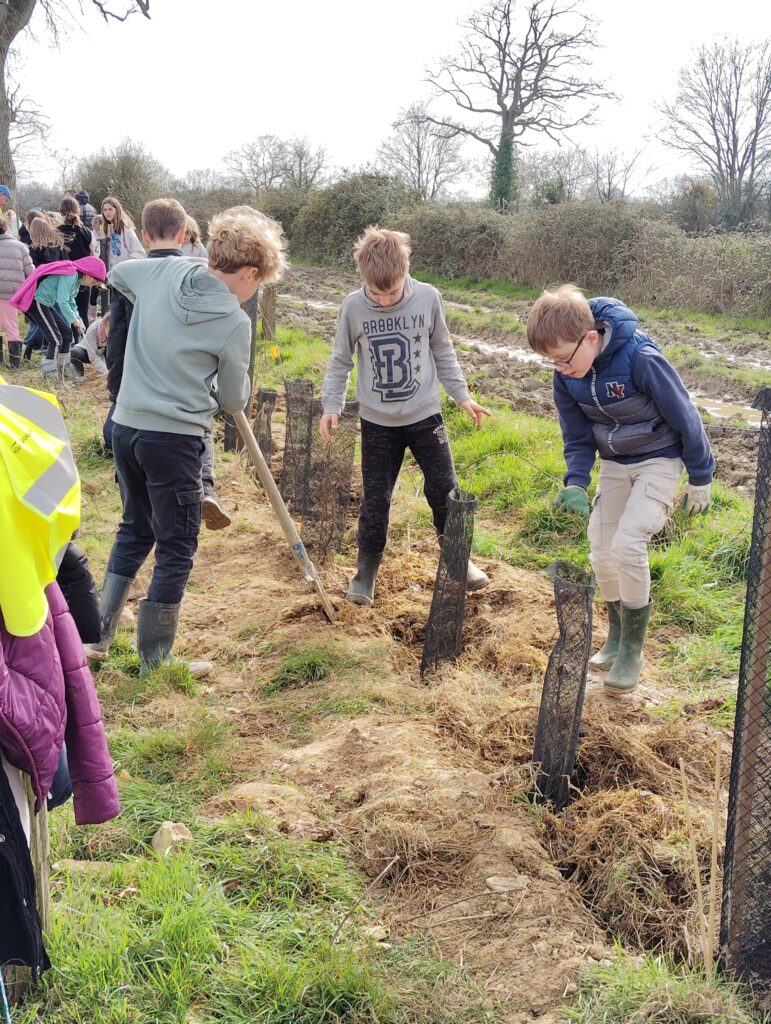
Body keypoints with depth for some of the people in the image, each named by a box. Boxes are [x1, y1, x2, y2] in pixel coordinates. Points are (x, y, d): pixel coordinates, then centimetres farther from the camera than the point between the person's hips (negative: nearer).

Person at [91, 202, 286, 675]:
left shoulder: (163, 272, 2)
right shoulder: (234, 323, -12)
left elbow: (116, 274, 25)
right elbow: (234, 399, 0)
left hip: (125, 425, 7)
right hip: (174, 438, -6)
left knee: (135, 530, 24)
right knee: (176, 550, 7)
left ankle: (99, 633, 28)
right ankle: (154, 662, 16)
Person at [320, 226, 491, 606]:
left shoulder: (428, 298, -9)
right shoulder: (353, 307, -11)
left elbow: (443, 351, 4)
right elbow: (340, 361, 2)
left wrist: (462, 395, 2)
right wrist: (331, 405, -5)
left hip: (425, 416, 1)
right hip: (377, 422, 0)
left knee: (444, 489, 4)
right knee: (375, 498, 5)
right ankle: (367, 567, 23)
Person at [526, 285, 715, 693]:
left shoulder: (641, 358, -30)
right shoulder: (566, 377, -12)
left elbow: (685, 418, -18)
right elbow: (577, 437, 1)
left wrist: (700, 479, -8)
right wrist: (575, 484, -15)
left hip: (659, 460, -6)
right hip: (614, 463, 6)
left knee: (628, 544, -20)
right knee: (601, 552, 4)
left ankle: (633, 648, -3)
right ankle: (617, 633, 29)